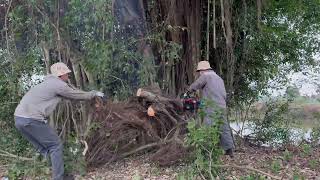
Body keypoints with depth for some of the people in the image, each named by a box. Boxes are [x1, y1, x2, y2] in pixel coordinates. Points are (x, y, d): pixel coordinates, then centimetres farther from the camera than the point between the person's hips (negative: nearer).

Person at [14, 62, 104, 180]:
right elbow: (78, 95, 6)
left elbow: (71, 94, 34)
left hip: (19, 118, 9)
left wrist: (90, 94, 40)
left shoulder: (49, 83, 24)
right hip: (31, 119, -9)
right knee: (55, 145, 3)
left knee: (44, 147, 20)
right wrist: (94, 94, 22)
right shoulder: (59, 85, -5)